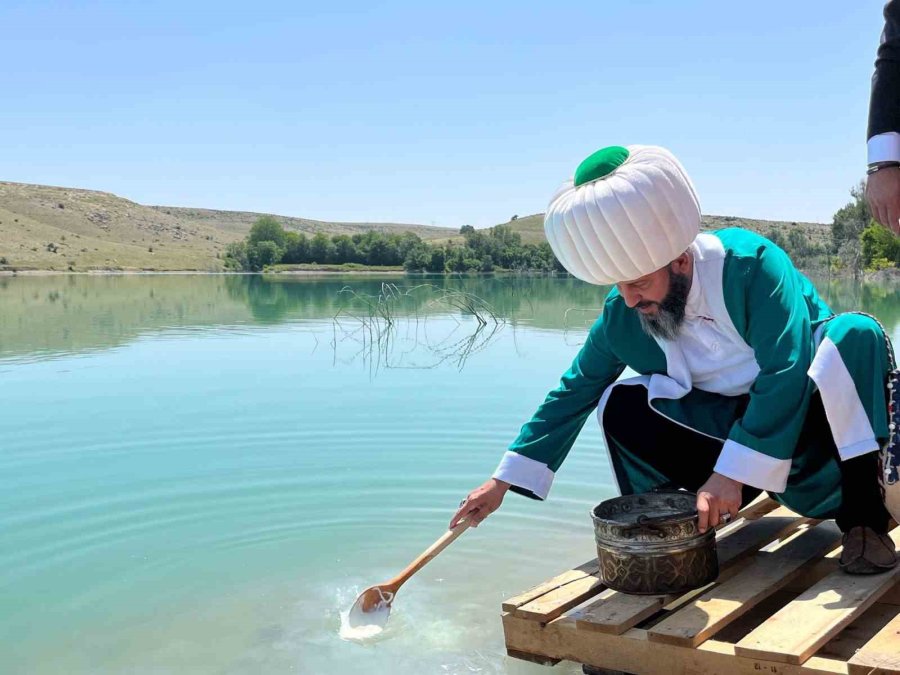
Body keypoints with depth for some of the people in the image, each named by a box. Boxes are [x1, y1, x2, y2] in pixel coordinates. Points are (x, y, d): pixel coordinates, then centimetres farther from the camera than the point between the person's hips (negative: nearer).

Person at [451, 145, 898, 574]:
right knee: (618, 404, -16)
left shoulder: (751, 263, -26)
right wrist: (502, 481, -4)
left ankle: (864, 518, -23)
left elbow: (785, 373, -32)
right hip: (731, 429, 3)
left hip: (818, 417, -3)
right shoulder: (621, 318, -11)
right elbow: (572, 395, -3)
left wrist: (731, 472, -36)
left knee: (855, 337, -33)